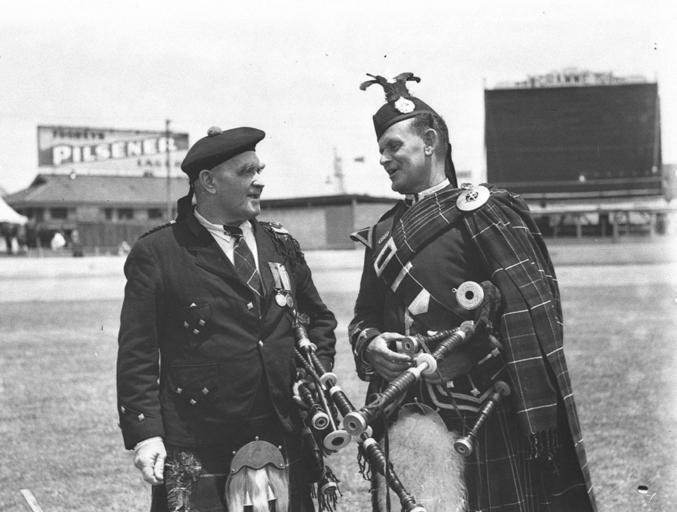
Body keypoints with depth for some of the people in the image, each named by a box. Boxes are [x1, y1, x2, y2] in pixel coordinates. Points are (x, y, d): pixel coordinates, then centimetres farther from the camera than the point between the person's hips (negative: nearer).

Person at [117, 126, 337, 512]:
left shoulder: (280, 245, 12)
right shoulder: (156, 254, -3)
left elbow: (319, 319, 24)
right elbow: (137, 354, -5)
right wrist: (145, 434, -12)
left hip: (285, 444, 5)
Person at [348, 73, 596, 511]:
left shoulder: (481, 210, -6)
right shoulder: (383, 235, 15)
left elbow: (528, 313, -13)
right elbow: (364, 317, 20)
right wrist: (370, 345, -5)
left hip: (487, 416, -5)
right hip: (408, 417, 6)